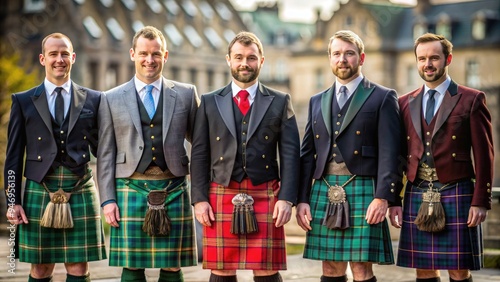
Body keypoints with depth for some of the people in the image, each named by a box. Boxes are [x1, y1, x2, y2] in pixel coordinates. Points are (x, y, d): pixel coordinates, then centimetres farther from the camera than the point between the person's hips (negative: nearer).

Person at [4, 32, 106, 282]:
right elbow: (13, 155, 7)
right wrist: (13, 201, 0)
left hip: (81, 192, 0)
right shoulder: (23, 101, 7)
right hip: (39, 192, 0)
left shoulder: (93, 100, 8)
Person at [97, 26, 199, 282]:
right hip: (130, 188, 0)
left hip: (173, 191, 0)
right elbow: (106, 154, 7)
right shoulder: (112, 99, 8)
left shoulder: (186, 94, 8)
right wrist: (107, 199, -1)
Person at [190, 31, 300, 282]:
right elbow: (199, 154, 7)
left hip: (265, 198, -1)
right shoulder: (209, 102, 10)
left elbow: (290, 154, 3)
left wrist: (286, 198, -7)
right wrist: (199, 199, -2)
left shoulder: (280, 102, 8)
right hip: (221, 197, 1)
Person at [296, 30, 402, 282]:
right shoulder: (317, 101, 18)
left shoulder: (383, 98, 3)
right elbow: (307, 154, 14)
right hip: (323, 194, 4)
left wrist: (383, 197, -15)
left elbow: (389, 152, -5)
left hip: (362, 192, -4)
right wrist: (302, 199, 5)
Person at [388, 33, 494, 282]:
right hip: (416, 197, 4)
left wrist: (481, 201, -9)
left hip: (456, 196, -4)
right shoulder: (405, 103, 12)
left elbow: (484, 155, -3)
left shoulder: (472, 100, 0)